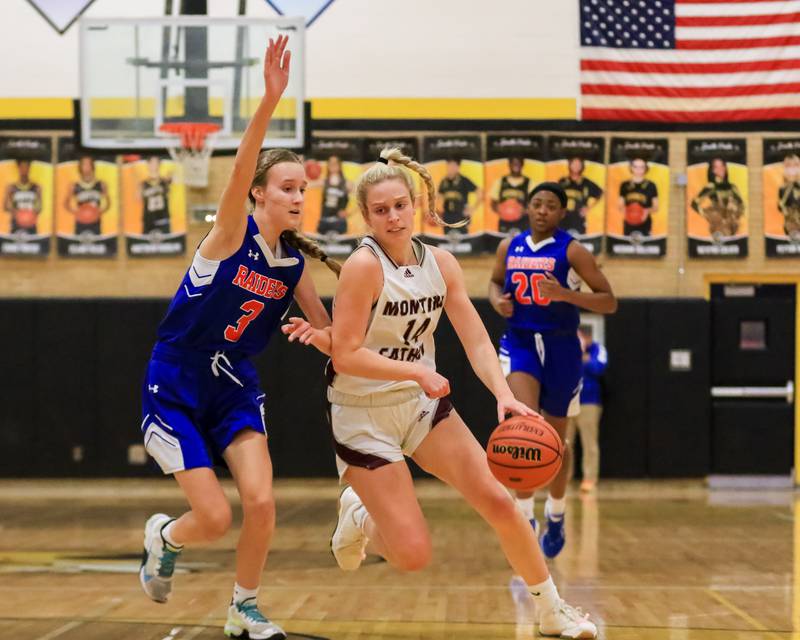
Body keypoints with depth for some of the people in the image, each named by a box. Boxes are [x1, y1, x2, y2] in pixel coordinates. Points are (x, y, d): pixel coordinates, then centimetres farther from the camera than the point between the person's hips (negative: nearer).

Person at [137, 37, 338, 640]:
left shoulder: (295, 260, -2)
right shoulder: (233, 233, -17)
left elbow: (329, 330, 6)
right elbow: (239, 171, -37)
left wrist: (316, 332, -20)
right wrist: (271, 99, -51)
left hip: (235, 387, 5)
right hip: (175, 387, -5)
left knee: (261, 503, -12)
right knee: (215, 518, -6)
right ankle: (164, 535, 30)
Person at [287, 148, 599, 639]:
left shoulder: (440, 263, -1)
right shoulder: (364, 265, -18)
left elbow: (477, 341, -4)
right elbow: (345, 356, -20)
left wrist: (504, 395, -20)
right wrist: (418, 371, -27)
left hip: (424, 405, 5)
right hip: (365, 417, -5)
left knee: (497, 500, -5)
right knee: (414, 556, -10)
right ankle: (359, 517, 25)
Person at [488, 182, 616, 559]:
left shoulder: (571, 251, -9)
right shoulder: (509, 248, 3)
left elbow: (609, 302, -10)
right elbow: (495, 281, 24)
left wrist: (565, 295, -25)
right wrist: (497, 300, 0)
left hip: (560, 348, -1)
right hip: (519, 344, 1)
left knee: (555, 437, 12)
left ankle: (556, 516, 36)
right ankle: (524, 515, -17)